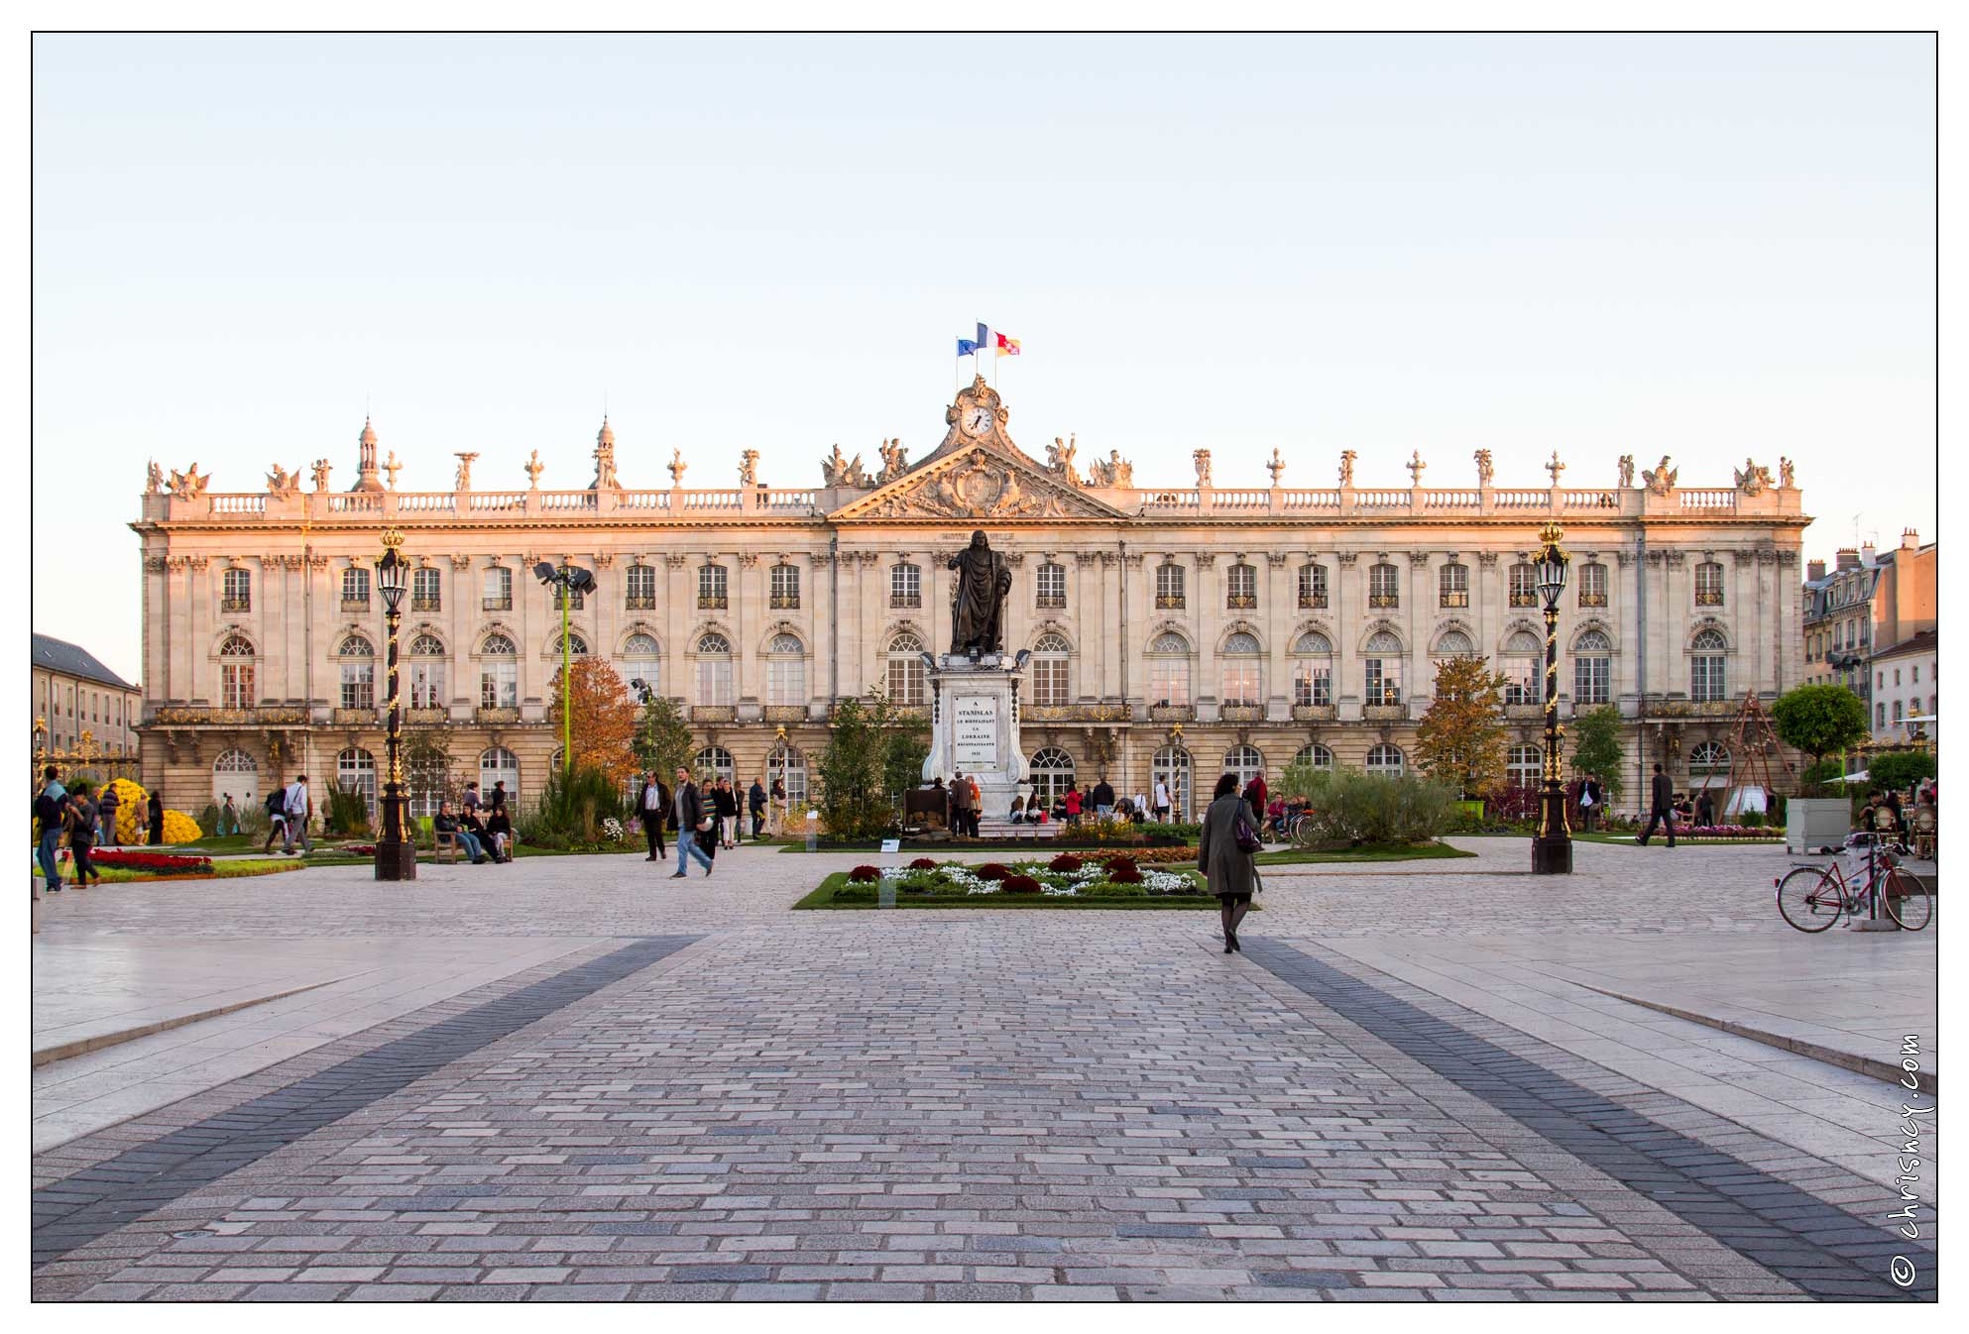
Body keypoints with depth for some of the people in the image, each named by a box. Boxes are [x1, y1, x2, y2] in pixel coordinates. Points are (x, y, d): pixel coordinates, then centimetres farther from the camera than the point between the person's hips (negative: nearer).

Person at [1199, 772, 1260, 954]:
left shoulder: (1212, 807, 7)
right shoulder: (1242, 804, -3)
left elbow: (1204, 837, 6)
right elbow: (1252, 828, -15)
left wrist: (1203, 864, 10)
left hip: (1218, 858, 3)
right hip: (1239, 857, -3)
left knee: (1226, 902, 10)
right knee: (1244, 900, 7)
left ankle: (1228, 942, -1)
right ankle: (1232, 929, -19)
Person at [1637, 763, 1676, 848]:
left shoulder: (1655, 779, -8)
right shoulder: (1668, 778, 13)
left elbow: (1655, 793, -13)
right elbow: (1671, 792, 17)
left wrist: (1653, 807, -11)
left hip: (1659, 805, -6)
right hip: (1667, 805, 6)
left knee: (1653, 823, 2)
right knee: (1669, 824, 1)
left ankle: (1643, 840, 12)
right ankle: (1671, 842, -9)